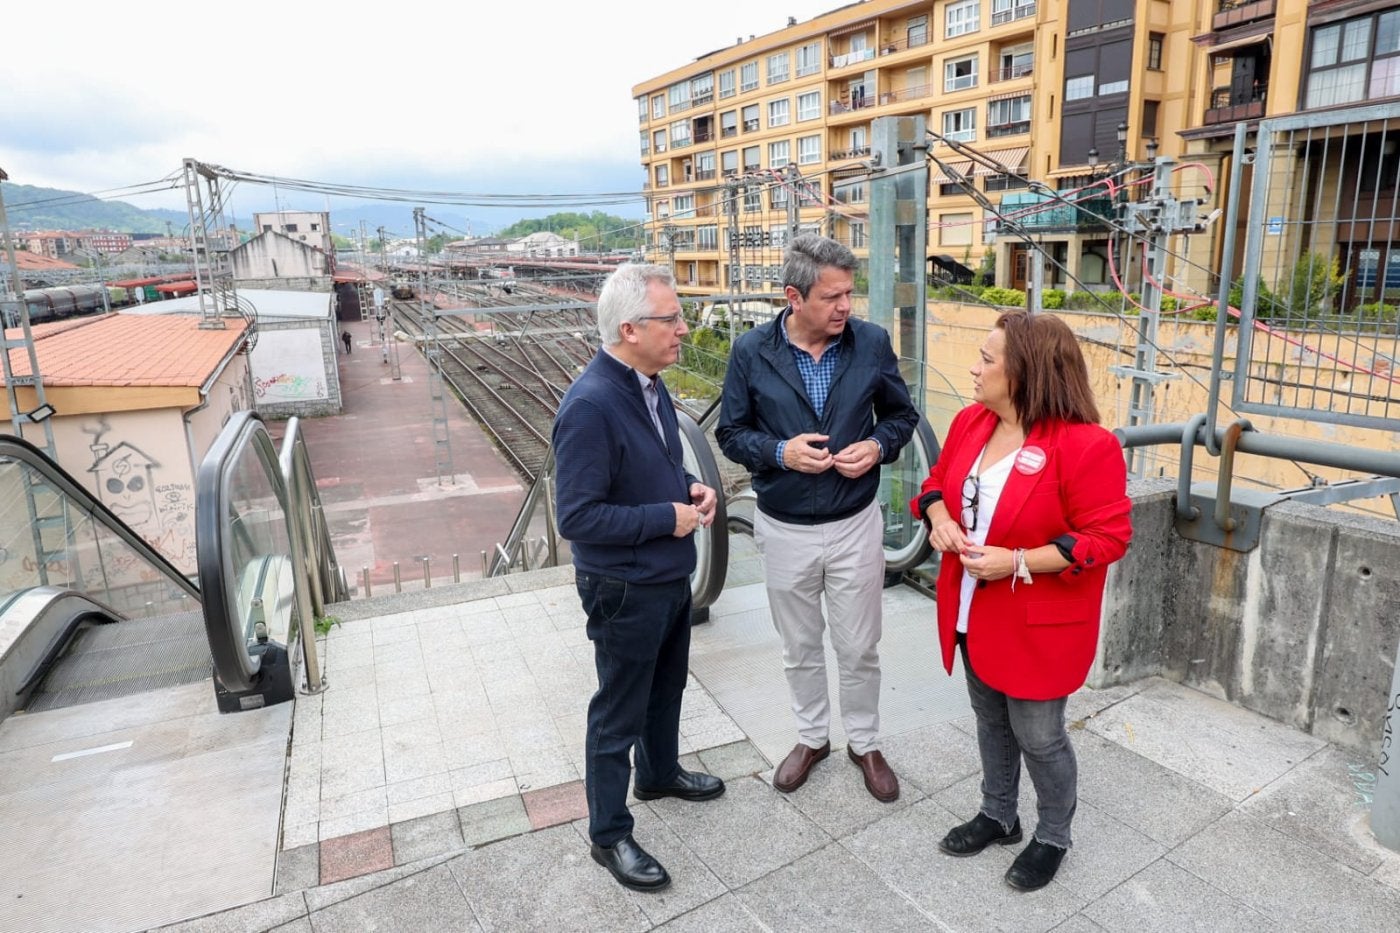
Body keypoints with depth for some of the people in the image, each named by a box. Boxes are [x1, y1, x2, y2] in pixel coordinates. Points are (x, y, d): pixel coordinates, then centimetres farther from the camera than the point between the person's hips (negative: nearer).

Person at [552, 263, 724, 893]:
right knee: (619, 714, 10)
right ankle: (609, 835, 31)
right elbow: (577, 516, -27)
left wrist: (692, 488, -4)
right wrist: (666, 518, -22)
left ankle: (660, 773, 52)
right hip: (626, 591, -8)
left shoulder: (651, 384, 1)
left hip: (671, 577, 9)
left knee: (666, 687, 27)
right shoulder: (590, 406, -27)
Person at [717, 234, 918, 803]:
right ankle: (811, 737, 42)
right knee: (799, 648, 18)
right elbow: (731, 433, -2)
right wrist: (779, 453, -21)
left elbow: (901, 414, 6)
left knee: (859, 649, 14)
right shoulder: (751, 352, -9)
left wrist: (878, 446, -15)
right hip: (785, 528, 0)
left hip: (856, 524, 0)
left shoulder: (872, 343, -7)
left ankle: (864, 743, 38)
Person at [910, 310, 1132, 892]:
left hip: (1037, 624, -6)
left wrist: (1018, 562, -26)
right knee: (991, 721, 23)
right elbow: (938, 481, 12)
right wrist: (938, 517, -10)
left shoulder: (1085, 446, -21)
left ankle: (1053, 837, 38)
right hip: (974, 614, 6)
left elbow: (1106, 537, -19)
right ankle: (998, 815, 45)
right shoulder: (970, 422, 0)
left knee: (1038, 736, 11)